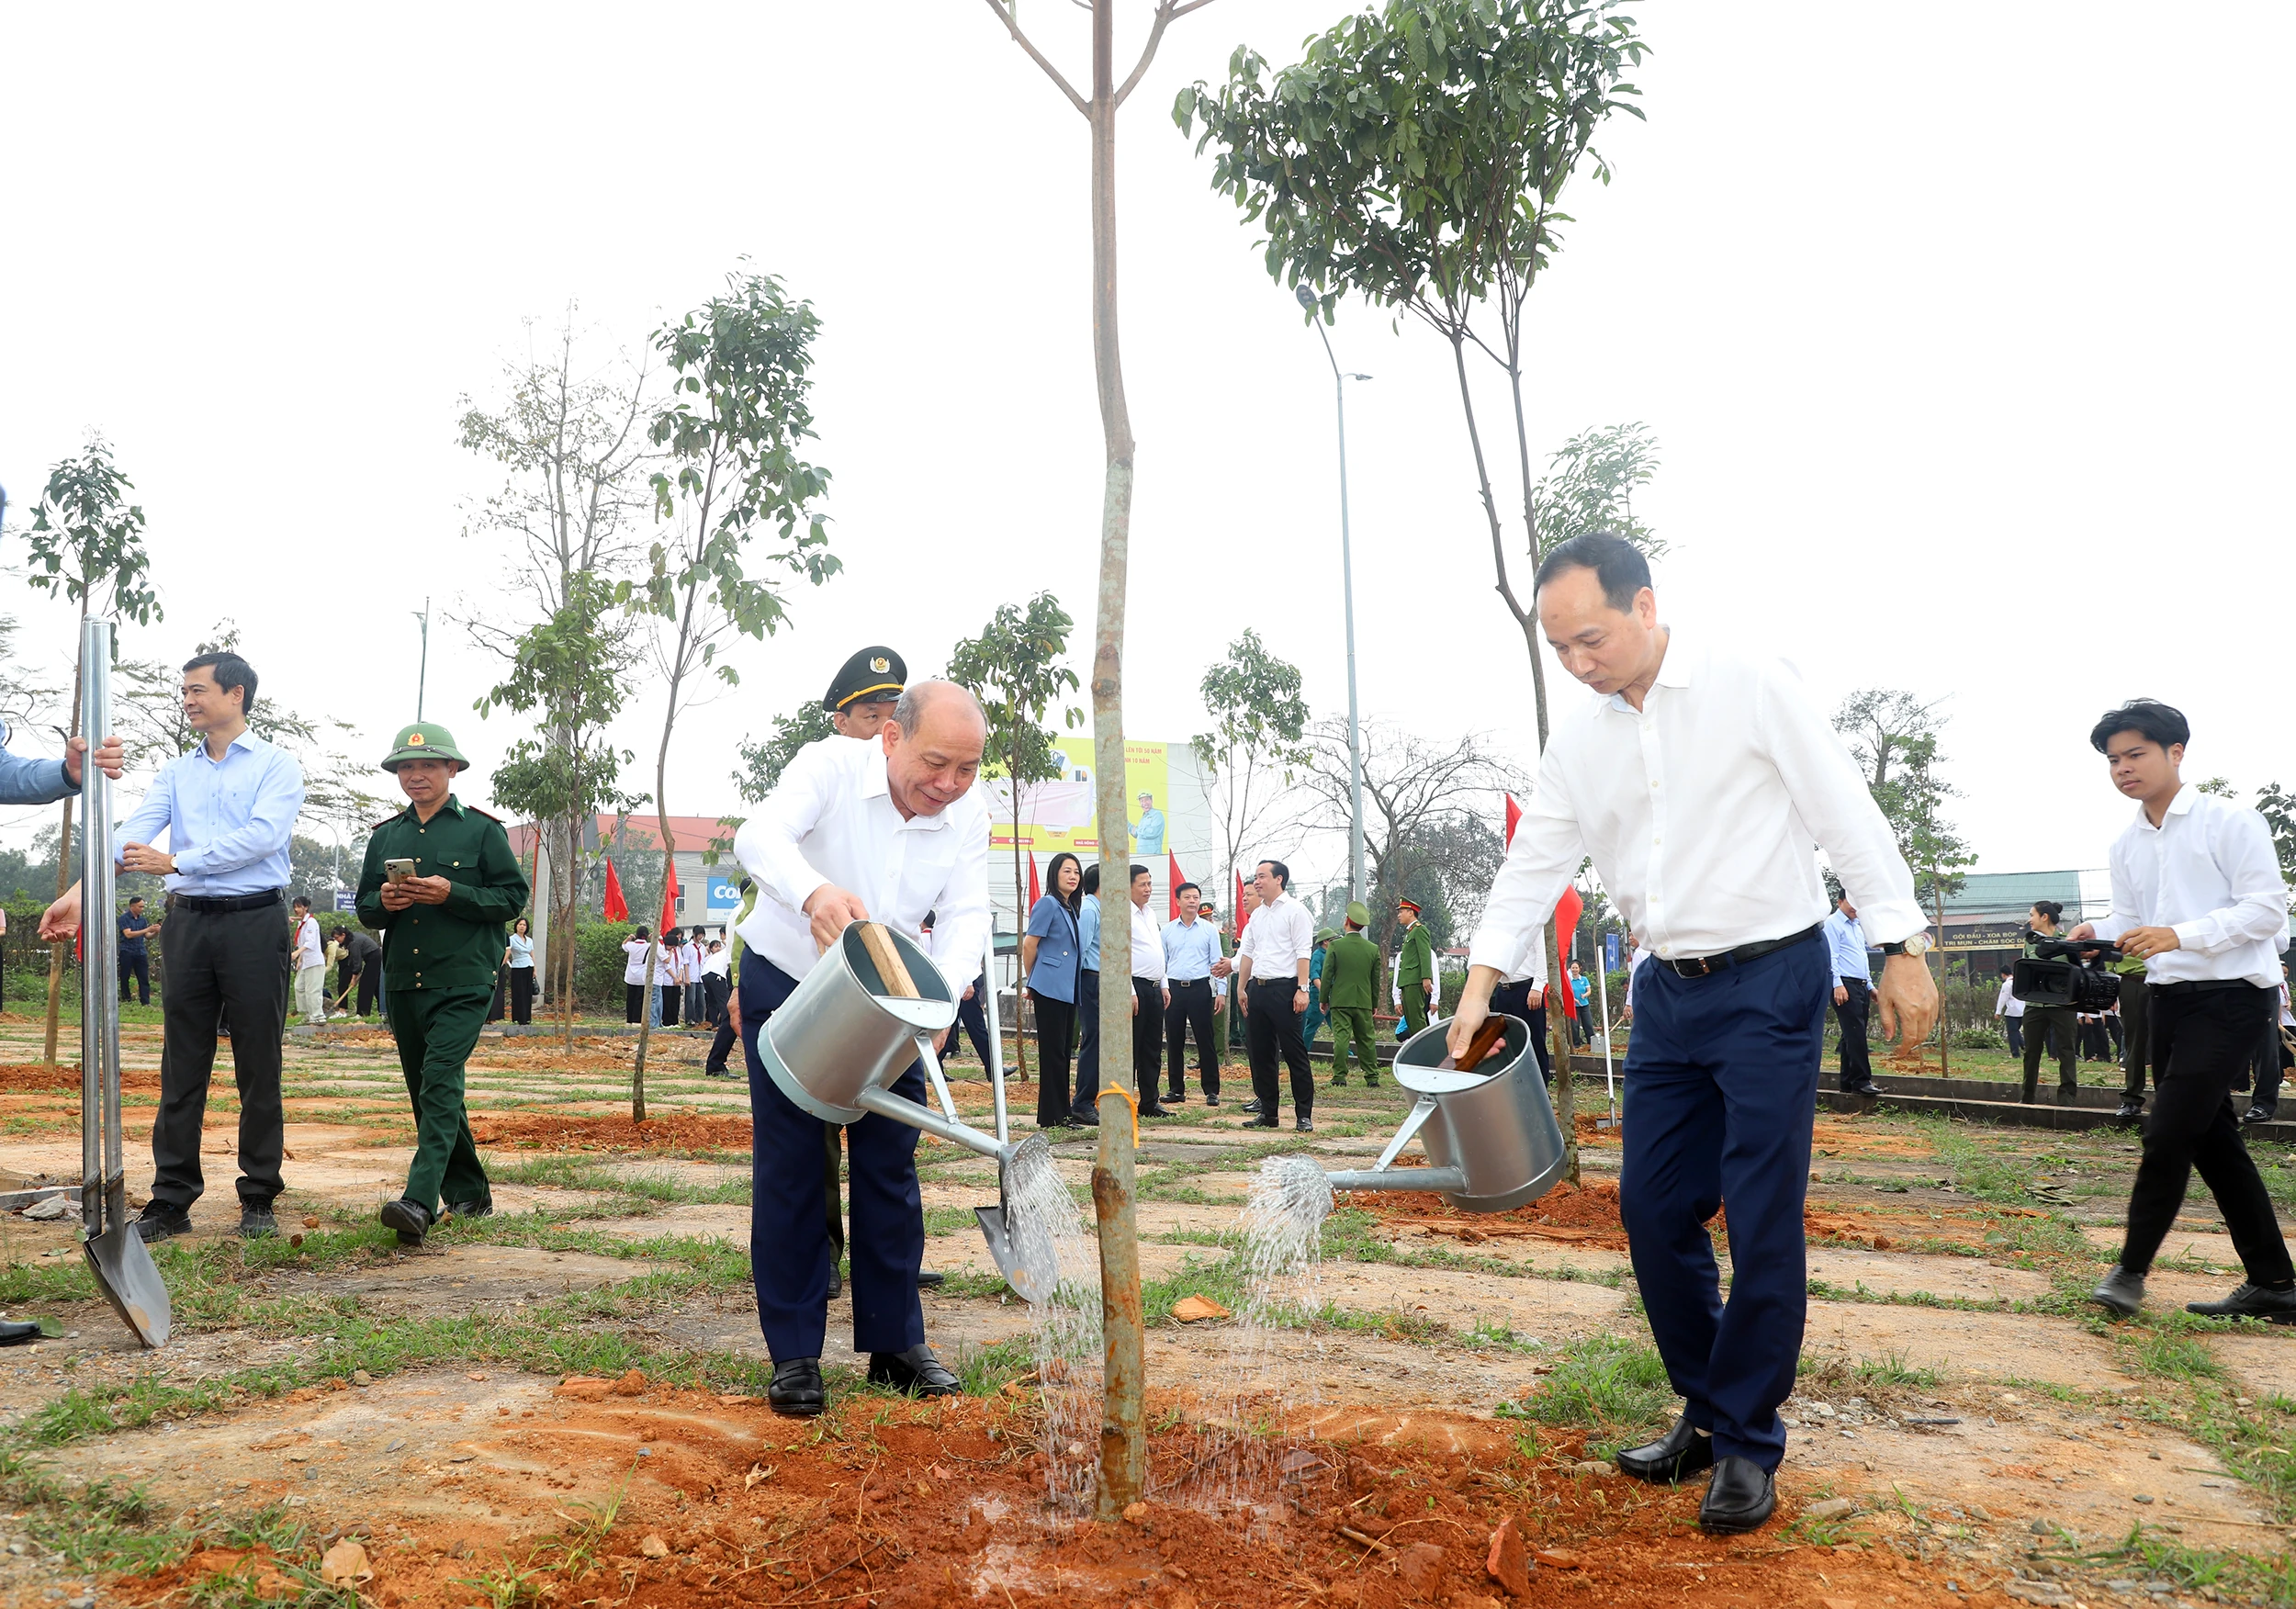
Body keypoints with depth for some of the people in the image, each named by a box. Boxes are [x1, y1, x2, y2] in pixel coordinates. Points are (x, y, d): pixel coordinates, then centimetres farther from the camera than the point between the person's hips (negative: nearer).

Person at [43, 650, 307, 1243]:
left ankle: (259, 1199, 10)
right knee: (181, 1066, 6)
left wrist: (176, 861, -21)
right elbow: (134, 832, 0)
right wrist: (80, 891, -16)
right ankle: (171, 1201, 12)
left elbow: (263, 835, -15)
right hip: (188, 922, 4)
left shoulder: (276, 765, 1)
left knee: (258, 1065, 1)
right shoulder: (175, 773, 15)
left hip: (254, 922, -4)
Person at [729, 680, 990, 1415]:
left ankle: (896, 1344, 18)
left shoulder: (968, 811, -11)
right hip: (787, 984, -3)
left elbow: (966, 914, -15)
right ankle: (794, 1356, 9)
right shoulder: (831, 766, -24)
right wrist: (814, 892, -62)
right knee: (789, 1168, -1)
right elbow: (760, 835, -40)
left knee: (891, 1166, 6)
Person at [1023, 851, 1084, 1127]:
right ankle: (1051, 1115, 0)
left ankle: (1062, 1112, 17)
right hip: (1051, 988, -8)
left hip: (1068, 990, 8)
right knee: (1052, 1051, -5)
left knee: (1063, 1052, 11)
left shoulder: (1071, 908, 16)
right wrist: (1032, 981, 0)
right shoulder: (1048, 903, -9)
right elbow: (1029, 944, -11)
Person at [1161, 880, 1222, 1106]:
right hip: (1174, 987, 2)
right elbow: (1161, 961, 11)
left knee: (1206, 1041, -2)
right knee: (1174, 1041, 7)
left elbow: (1217, 963, 3)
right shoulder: (1167, 930, 9)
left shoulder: (1209, 929, 4)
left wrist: (1220, 991, -4)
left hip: (1200, 988, -2)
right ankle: (1176, 1089, 16)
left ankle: (1211, 1090, 3)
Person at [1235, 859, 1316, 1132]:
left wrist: (1302, 989, -17)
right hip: (1258, 988, 8)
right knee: (1261, 1054, 10)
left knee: (1294, 1053, -6)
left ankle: (1304, 1115, -2)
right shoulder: (1257, 914, 17)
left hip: (1283, 988, -8)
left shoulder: (1294, 910, -4)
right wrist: (1241, 988, 17)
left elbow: (1302, 952, -10)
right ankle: (1267, 1112, 18)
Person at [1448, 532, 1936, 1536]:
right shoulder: (1578, 745, 7)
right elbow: (1534, 864, 7)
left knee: (1761, 1220, -3)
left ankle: (1748, 1443, 12)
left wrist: (1899, 946, -11)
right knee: (1652, 1207, 7)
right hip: (1668, 993, 6)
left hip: (1771, 979, -6)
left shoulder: (1749, 686, -8)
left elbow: (1846, 814, -8)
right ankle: (1706, 1410, 26)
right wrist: (1482, 981, -4)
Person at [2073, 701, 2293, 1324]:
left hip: (2232, 997, -7)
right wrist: (2095, 935, -10)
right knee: (2211, 1138, 10)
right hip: (2170, 999, 8)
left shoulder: (2230, 822, -9)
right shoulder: (2126, 846, 12)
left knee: (2167, 1133, -10)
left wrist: (2180, 935, -25)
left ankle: (2131, 1267, 3)